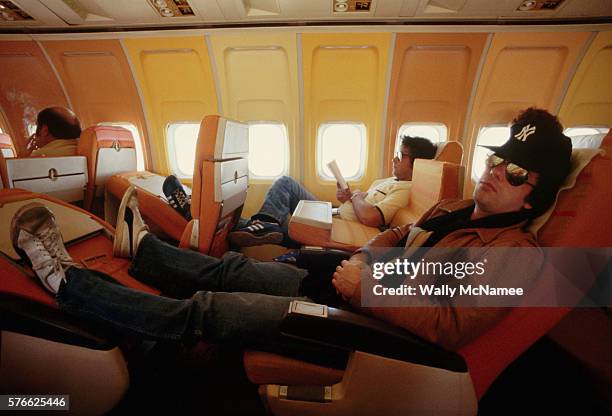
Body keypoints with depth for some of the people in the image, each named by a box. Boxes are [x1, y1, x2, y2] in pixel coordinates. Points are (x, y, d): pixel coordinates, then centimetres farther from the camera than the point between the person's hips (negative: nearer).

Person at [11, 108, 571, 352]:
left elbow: (450, 327, -20)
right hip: (353, 287, 7)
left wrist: (367, 287, -22)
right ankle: (141, 245, 30)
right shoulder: (457, 209, 14)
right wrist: (364, 255, -1)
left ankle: (64, 280, 11)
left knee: (203, 311, -8)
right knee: (233, 269, 5)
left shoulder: (514, 255, -8)